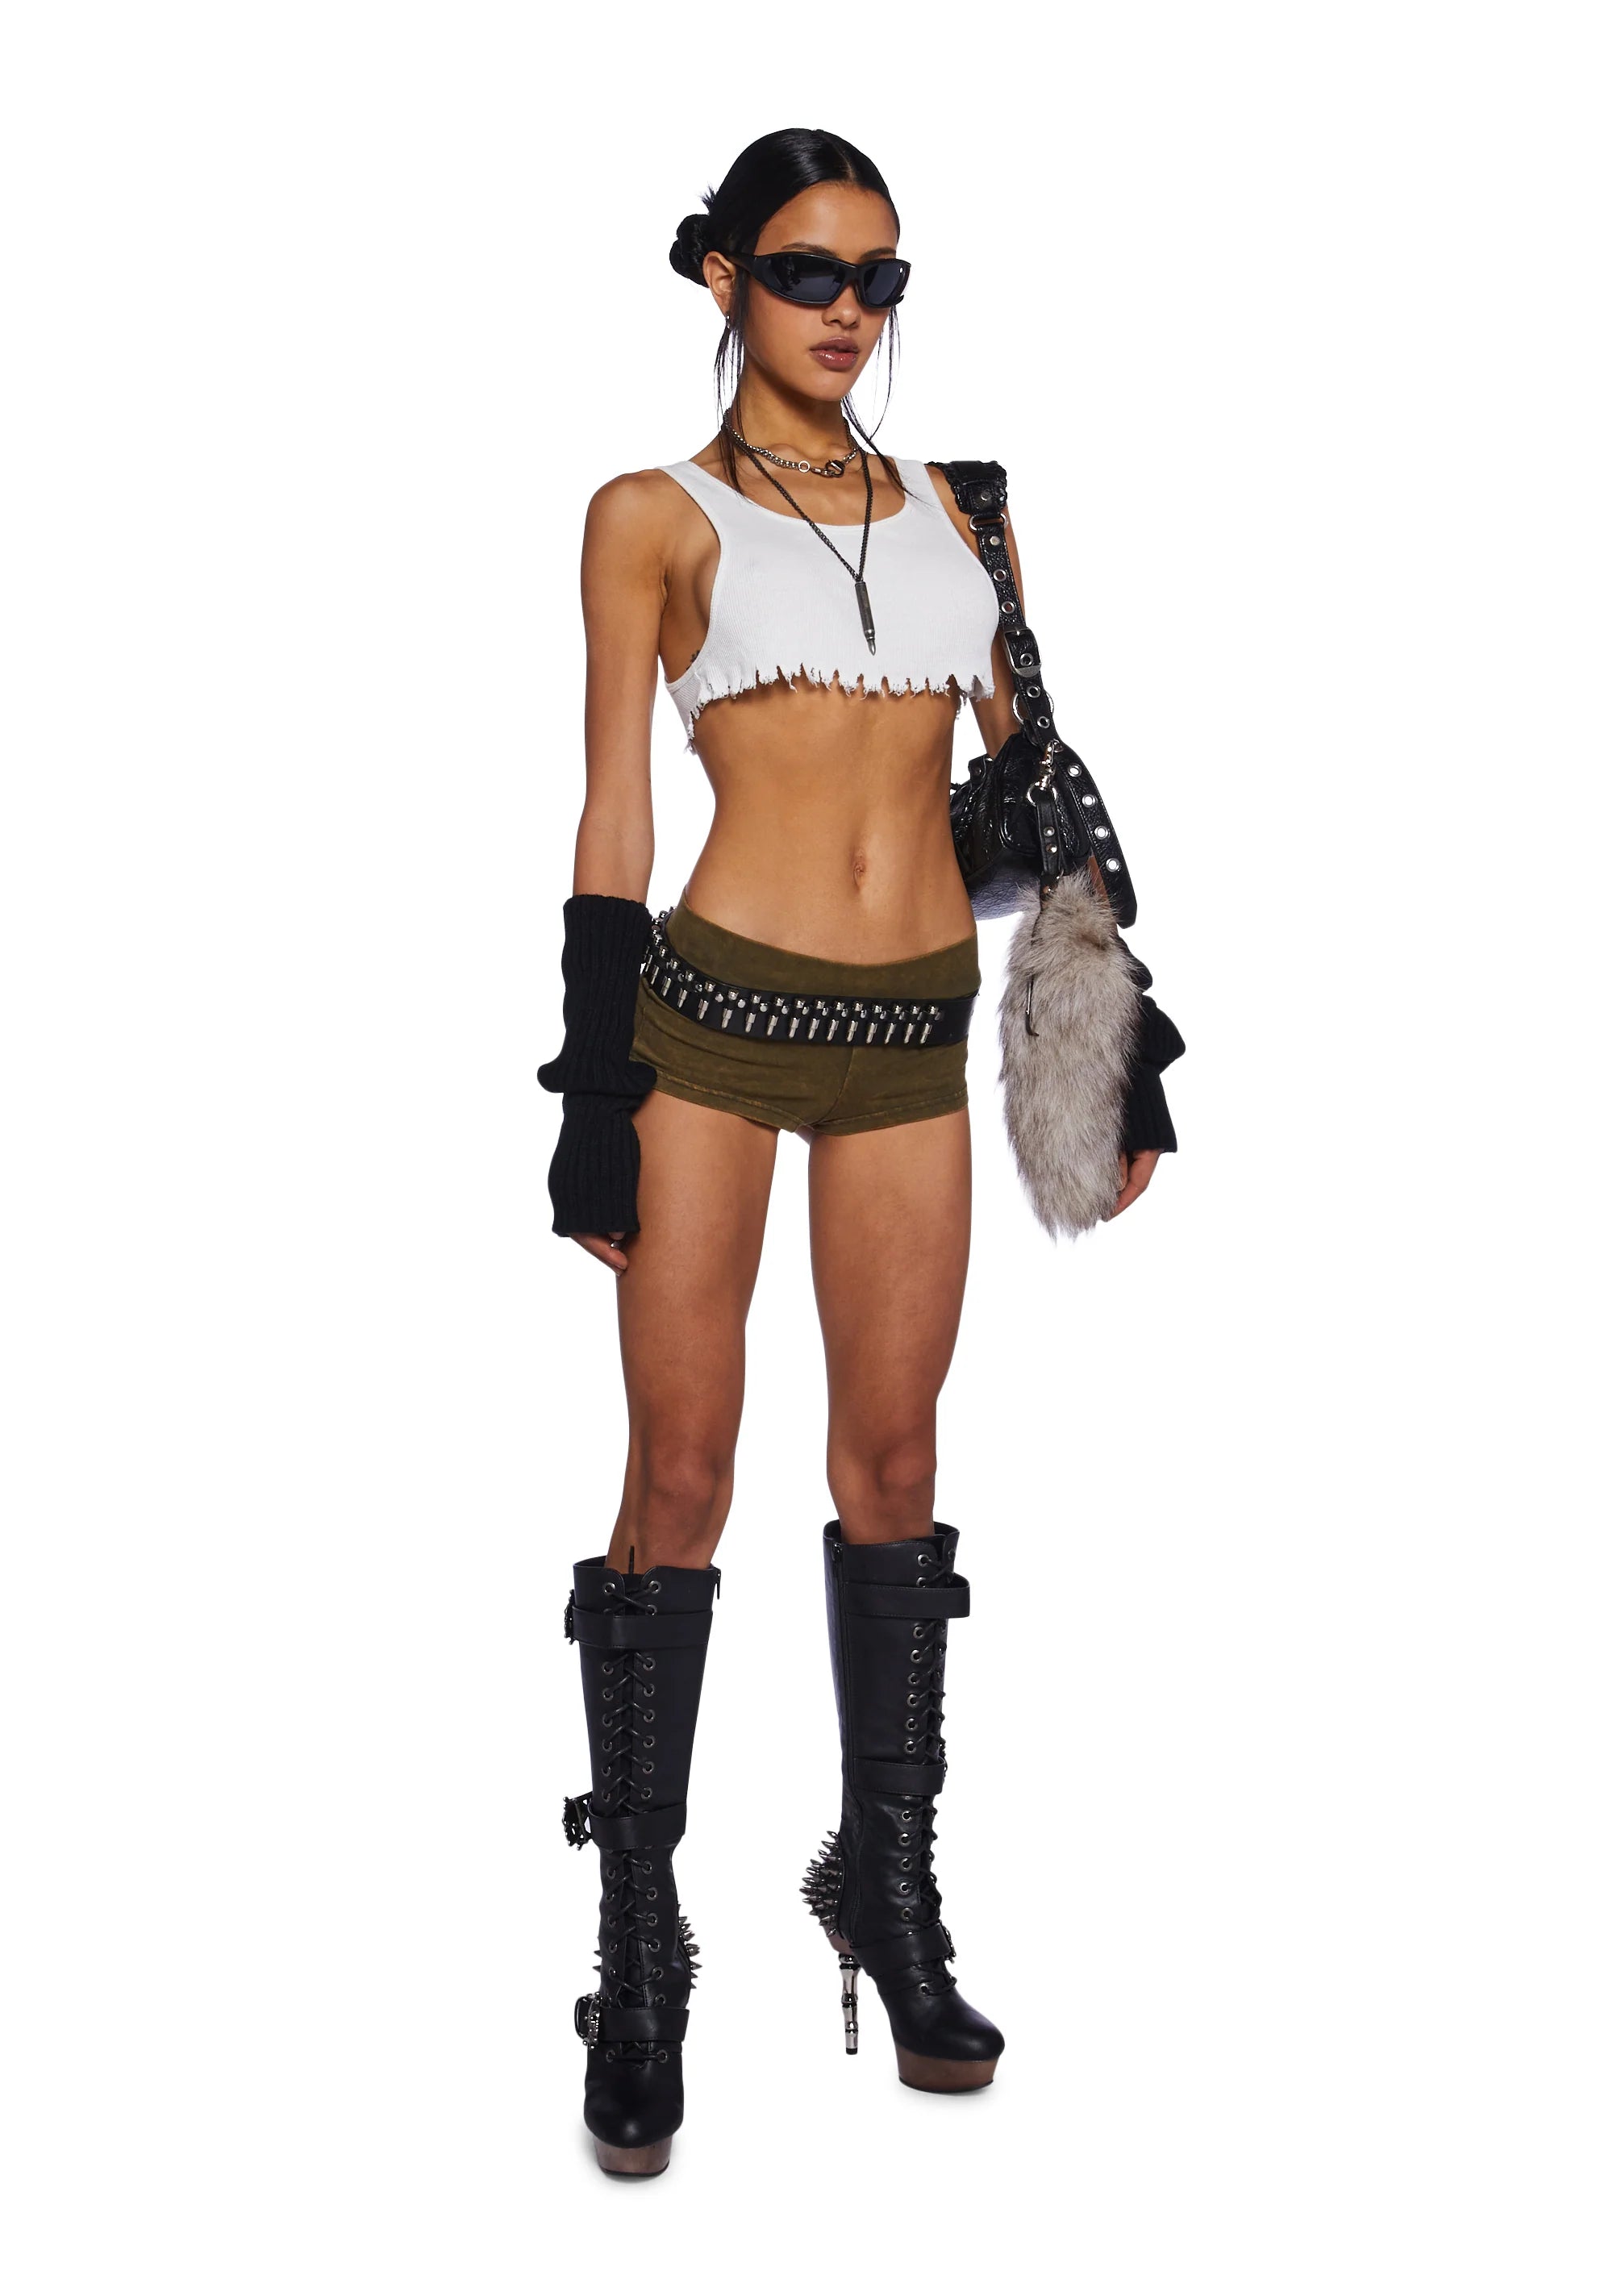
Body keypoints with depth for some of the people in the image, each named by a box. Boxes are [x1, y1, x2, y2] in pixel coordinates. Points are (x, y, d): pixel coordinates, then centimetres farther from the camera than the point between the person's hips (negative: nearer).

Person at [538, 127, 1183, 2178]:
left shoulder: (943, 509, 15)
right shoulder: (656, 516, 5)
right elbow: (614, 813, 1)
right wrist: (595, 1100, -4)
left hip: (916, 1027, 3)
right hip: (716, 1007, -3)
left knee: (891, 1455, 9)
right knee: (681, 1472, -2)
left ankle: (888, 1878, 24)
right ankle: (641, 1948, 8)